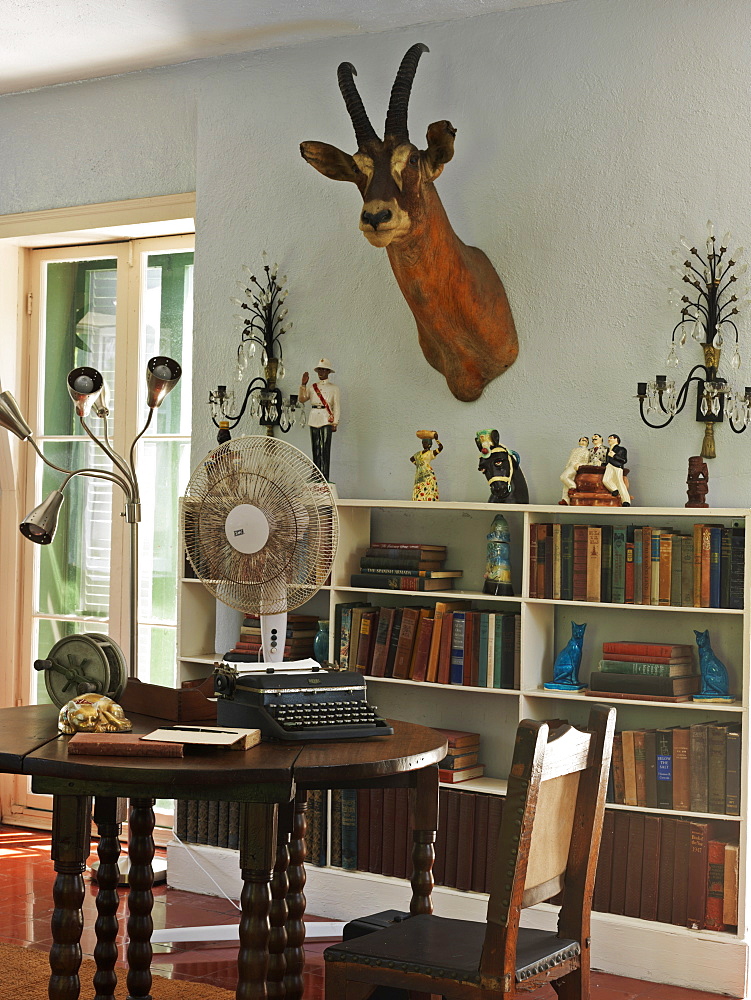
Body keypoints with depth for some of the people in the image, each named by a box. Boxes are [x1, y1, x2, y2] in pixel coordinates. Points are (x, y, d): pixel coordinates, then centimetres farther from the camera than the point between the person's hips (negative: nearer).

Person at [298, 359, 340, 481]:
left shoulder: (333, 388, 8)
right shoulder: (312, 387, 16)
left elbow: (336, 406, 4)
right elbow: (302, 399, 7)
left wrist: (335, 423, -4)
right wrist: (303, 385, -2)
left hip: (327, 420, -4)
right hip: (314, 419, 4)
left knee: (325, 449, -11)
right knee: (315, 449, 4)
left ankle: (324, 479, -15)